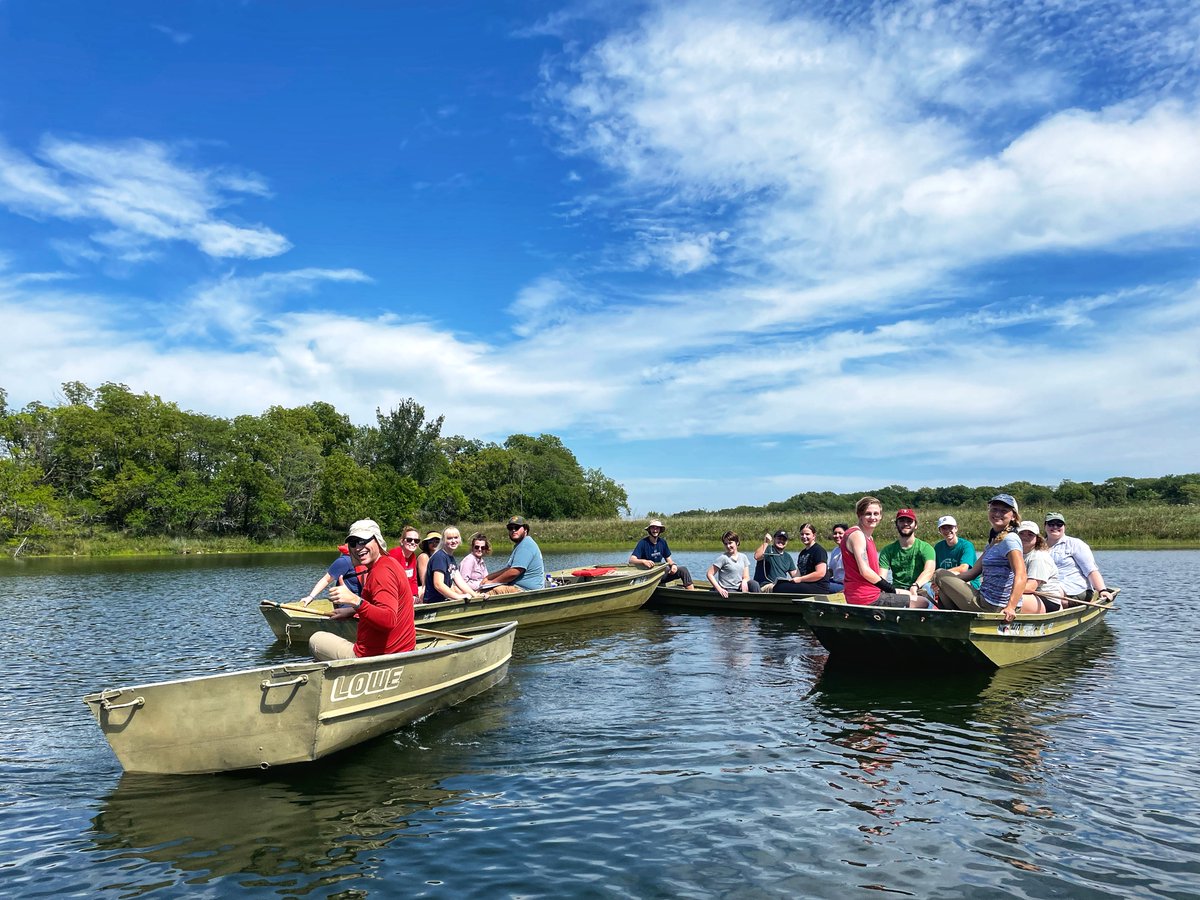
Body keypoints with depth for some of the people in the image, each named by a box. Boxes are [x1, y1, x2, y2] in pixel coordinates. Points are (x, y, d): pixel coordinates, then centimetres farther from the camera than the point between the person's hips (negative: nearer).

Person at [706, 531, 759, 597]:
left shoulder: (743, 557, 11)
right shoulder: (723, 558, -5)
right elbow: (710, 574, -8)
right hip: (727, 591, -5)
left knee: (754, 584, -24)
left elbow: (746, 577, 9)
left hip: (739, 588, 5)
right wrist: (719, 589, -17)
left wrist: (744, 582, -15)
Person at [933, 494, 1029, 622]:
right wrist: (945, 582, 5)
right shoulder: (993, 541, 14)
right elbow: (974, 571, 13)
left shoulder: (1010, 539, -15)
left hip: (991, 607, -10)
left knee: (940, 574, -3)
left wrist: (1010, 607, -37)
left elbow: (1021, 576, -26)